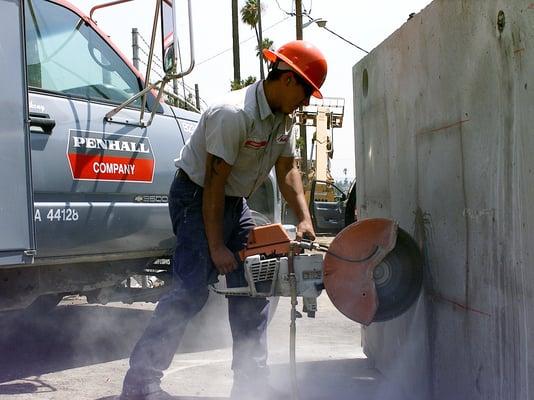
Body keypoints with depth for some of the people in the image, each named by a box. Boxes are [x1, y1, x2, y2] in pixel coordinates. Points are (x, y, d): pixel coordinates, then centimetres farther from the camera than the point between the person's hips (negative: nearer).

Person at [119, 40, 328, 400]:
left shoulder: (283, 118, 0)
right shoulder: (234, 114, -28)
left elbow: (287, 171, 7)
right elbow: (214, 183, -26)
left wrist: (304, 220, -6)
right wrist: (216, 247, -23)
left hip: (235, 202, 9)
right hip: (197, 199, -9)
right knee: (193, 289, -17)